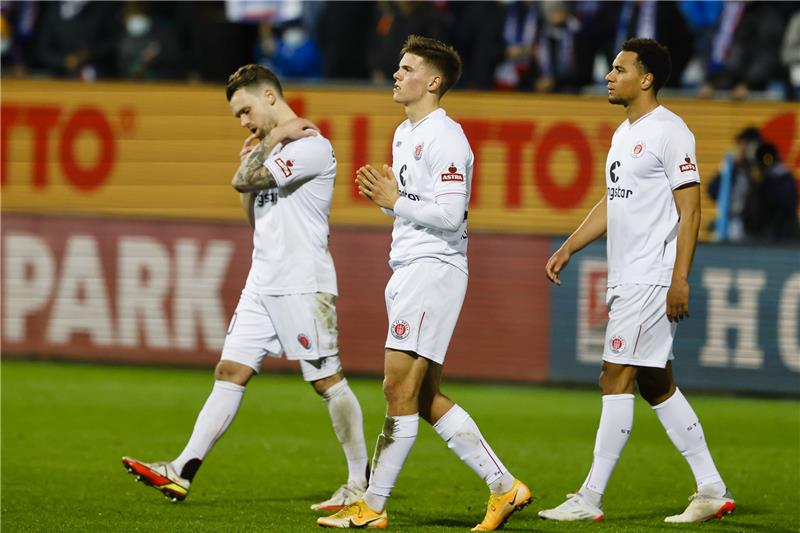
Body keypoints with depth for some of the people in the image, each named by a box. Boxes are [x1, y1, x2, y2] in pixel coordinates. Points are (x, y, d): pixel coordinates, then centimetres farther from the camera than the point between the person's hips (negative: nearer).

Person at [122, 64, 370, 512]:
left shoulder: (312, 146, -11)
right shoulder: (275, 151, 18)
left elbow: (243, 181, -19)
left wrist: (271, 141, -5)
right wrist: (253, 156, 14)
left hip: (303, 285, -9)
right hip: (263, 284, 9)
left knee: (328, 379, -4)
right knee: (230, 372, 3)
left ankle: (362, 483, 4)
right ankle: (183, 473, 0)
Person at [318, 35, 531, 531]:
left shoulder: (445, 138, -13)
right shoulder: (404, 134, 18)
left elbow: (450, 215, -20)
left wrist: (394, 201, -14)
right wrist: (384, 195, 7)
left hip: (435, 269, -11)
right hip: (408, 270, 11)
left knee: (400, 387, -9)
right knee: (426, 398, 10)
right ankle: (504, 487, 13)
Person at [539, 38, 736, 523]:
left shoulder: (668, 132, -12)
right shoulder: (625, 133, 17)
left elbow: (690, 211, -15)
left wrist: (680, 279, -21)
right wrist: (568, 248, 19)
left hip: (653, 280, -10)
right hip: (626, 280, 10)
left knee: (617, 379, -10)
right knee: (656, 385, 10)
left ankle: (590, 499, -9)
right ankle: (713, 491, 14)